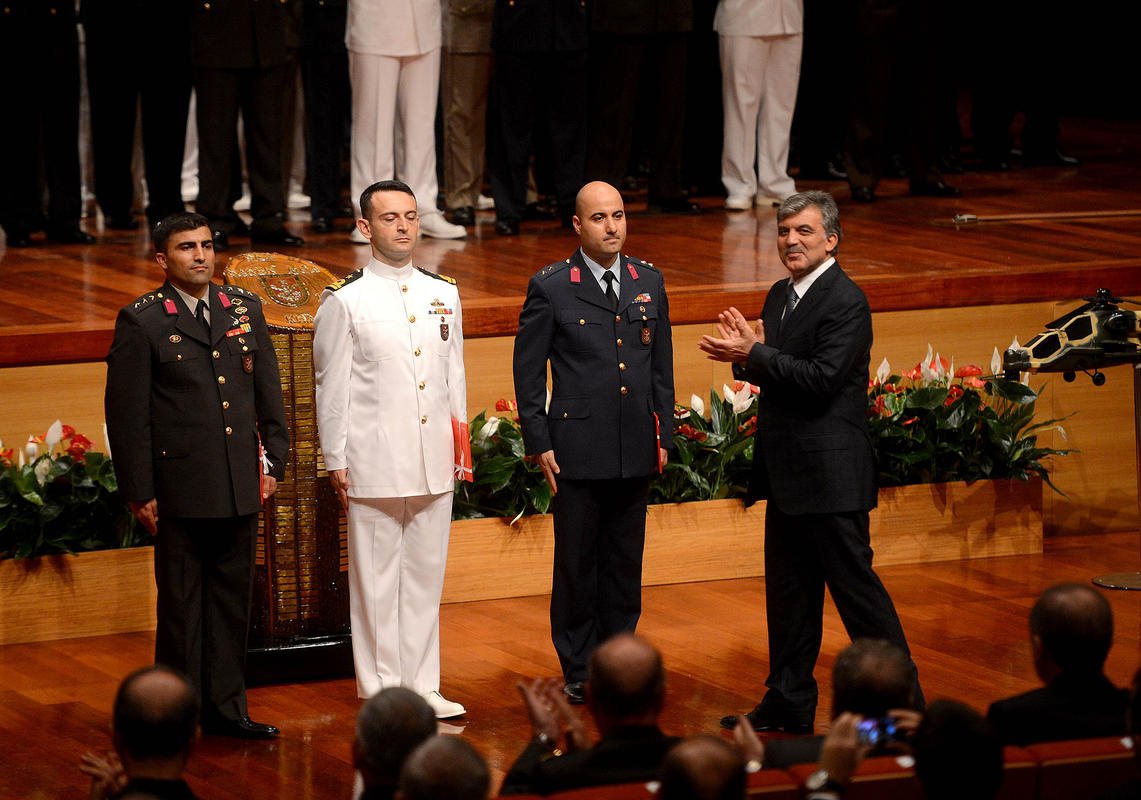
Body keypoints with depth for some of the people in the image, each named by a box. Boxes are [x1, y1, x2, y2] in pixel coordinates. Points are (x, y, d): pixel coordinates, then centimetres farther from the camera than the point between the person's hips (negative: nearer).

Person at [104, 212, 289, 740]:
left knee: (232, 598, 10)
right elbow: (125, 413, -5)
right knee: (181, 603, 3)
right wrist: (139, 492, -8)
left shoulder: (245, 309, 9)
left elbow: (268, 392, 15)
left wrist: (274, 461, 9)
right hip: (180, 492, -5)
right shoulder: (141, 321, -5)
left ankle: (225, 707, 19)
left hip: (241, 489, 5)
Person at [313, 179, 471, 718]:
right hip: (374, 464, -4)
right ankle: (382, 690, 8)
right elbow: (331, 386, -2)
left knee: (425, 575, 9)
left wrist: (461, 444, 13)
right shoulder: (345, 301, -4)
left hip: (434, 464, 5)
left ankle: (422, 686, 17)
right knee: (376, 580, 1)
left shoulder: (444, 295, 10)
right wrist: (336, 462, -4)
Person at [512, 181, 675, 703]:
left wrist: (664, 435, 9)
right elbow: (528, 371, -2)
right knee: (577, 562, 3)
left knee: (625, 561, 10)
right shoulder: (551, 288, -4)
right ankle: (578, 670, 13)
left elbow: (662, 366, 14)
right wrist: (539, 444, -6)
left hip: (636, 451, 4)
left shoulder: (649, 283, 9)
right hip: (577, 450, -4)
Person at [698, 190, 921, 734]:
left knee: (853, 583, -4)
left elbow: (822, 379, -23)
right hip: (787, 474, 9)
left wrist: (755, 355, -21)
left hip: (830, 473, -9)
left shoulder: (846, 301, -15)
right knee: (788, 588, 13)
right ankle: (788, 705, 21)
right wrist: (745, 352, -1)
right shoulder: (781, 296, 14)